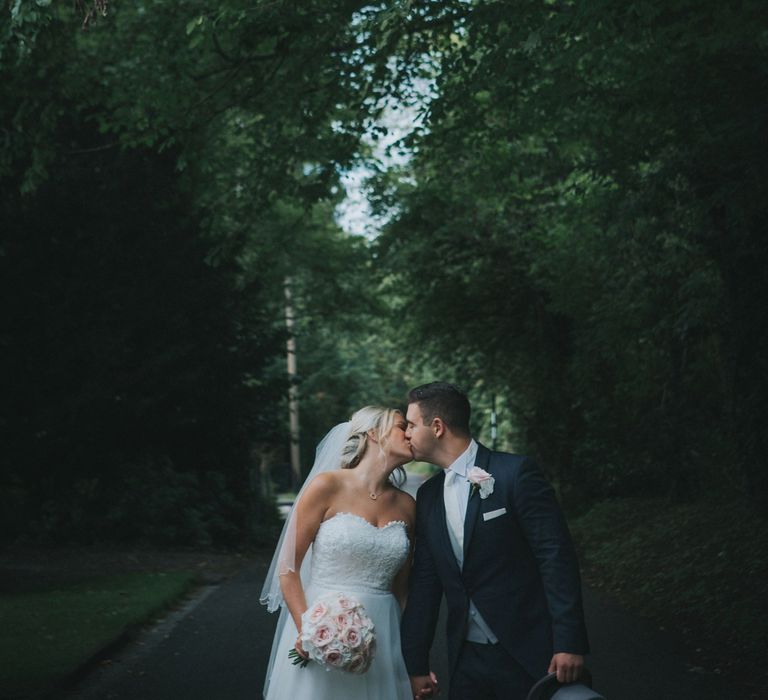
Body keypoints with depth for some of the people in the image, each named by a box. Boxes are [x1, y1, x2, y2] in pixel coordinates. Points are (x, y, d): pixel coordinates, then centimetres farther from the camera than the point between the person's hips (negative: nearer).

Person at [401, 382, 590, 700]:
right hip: (466, 659, 6)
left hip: (528, 654, -5)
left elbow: (556, 557, -13)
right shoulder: (428, 495, 8)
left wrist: (569, 642, -17)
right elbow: (424, 583, 11)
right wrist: (416, 665, 10)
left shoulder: (515, 473, -11)